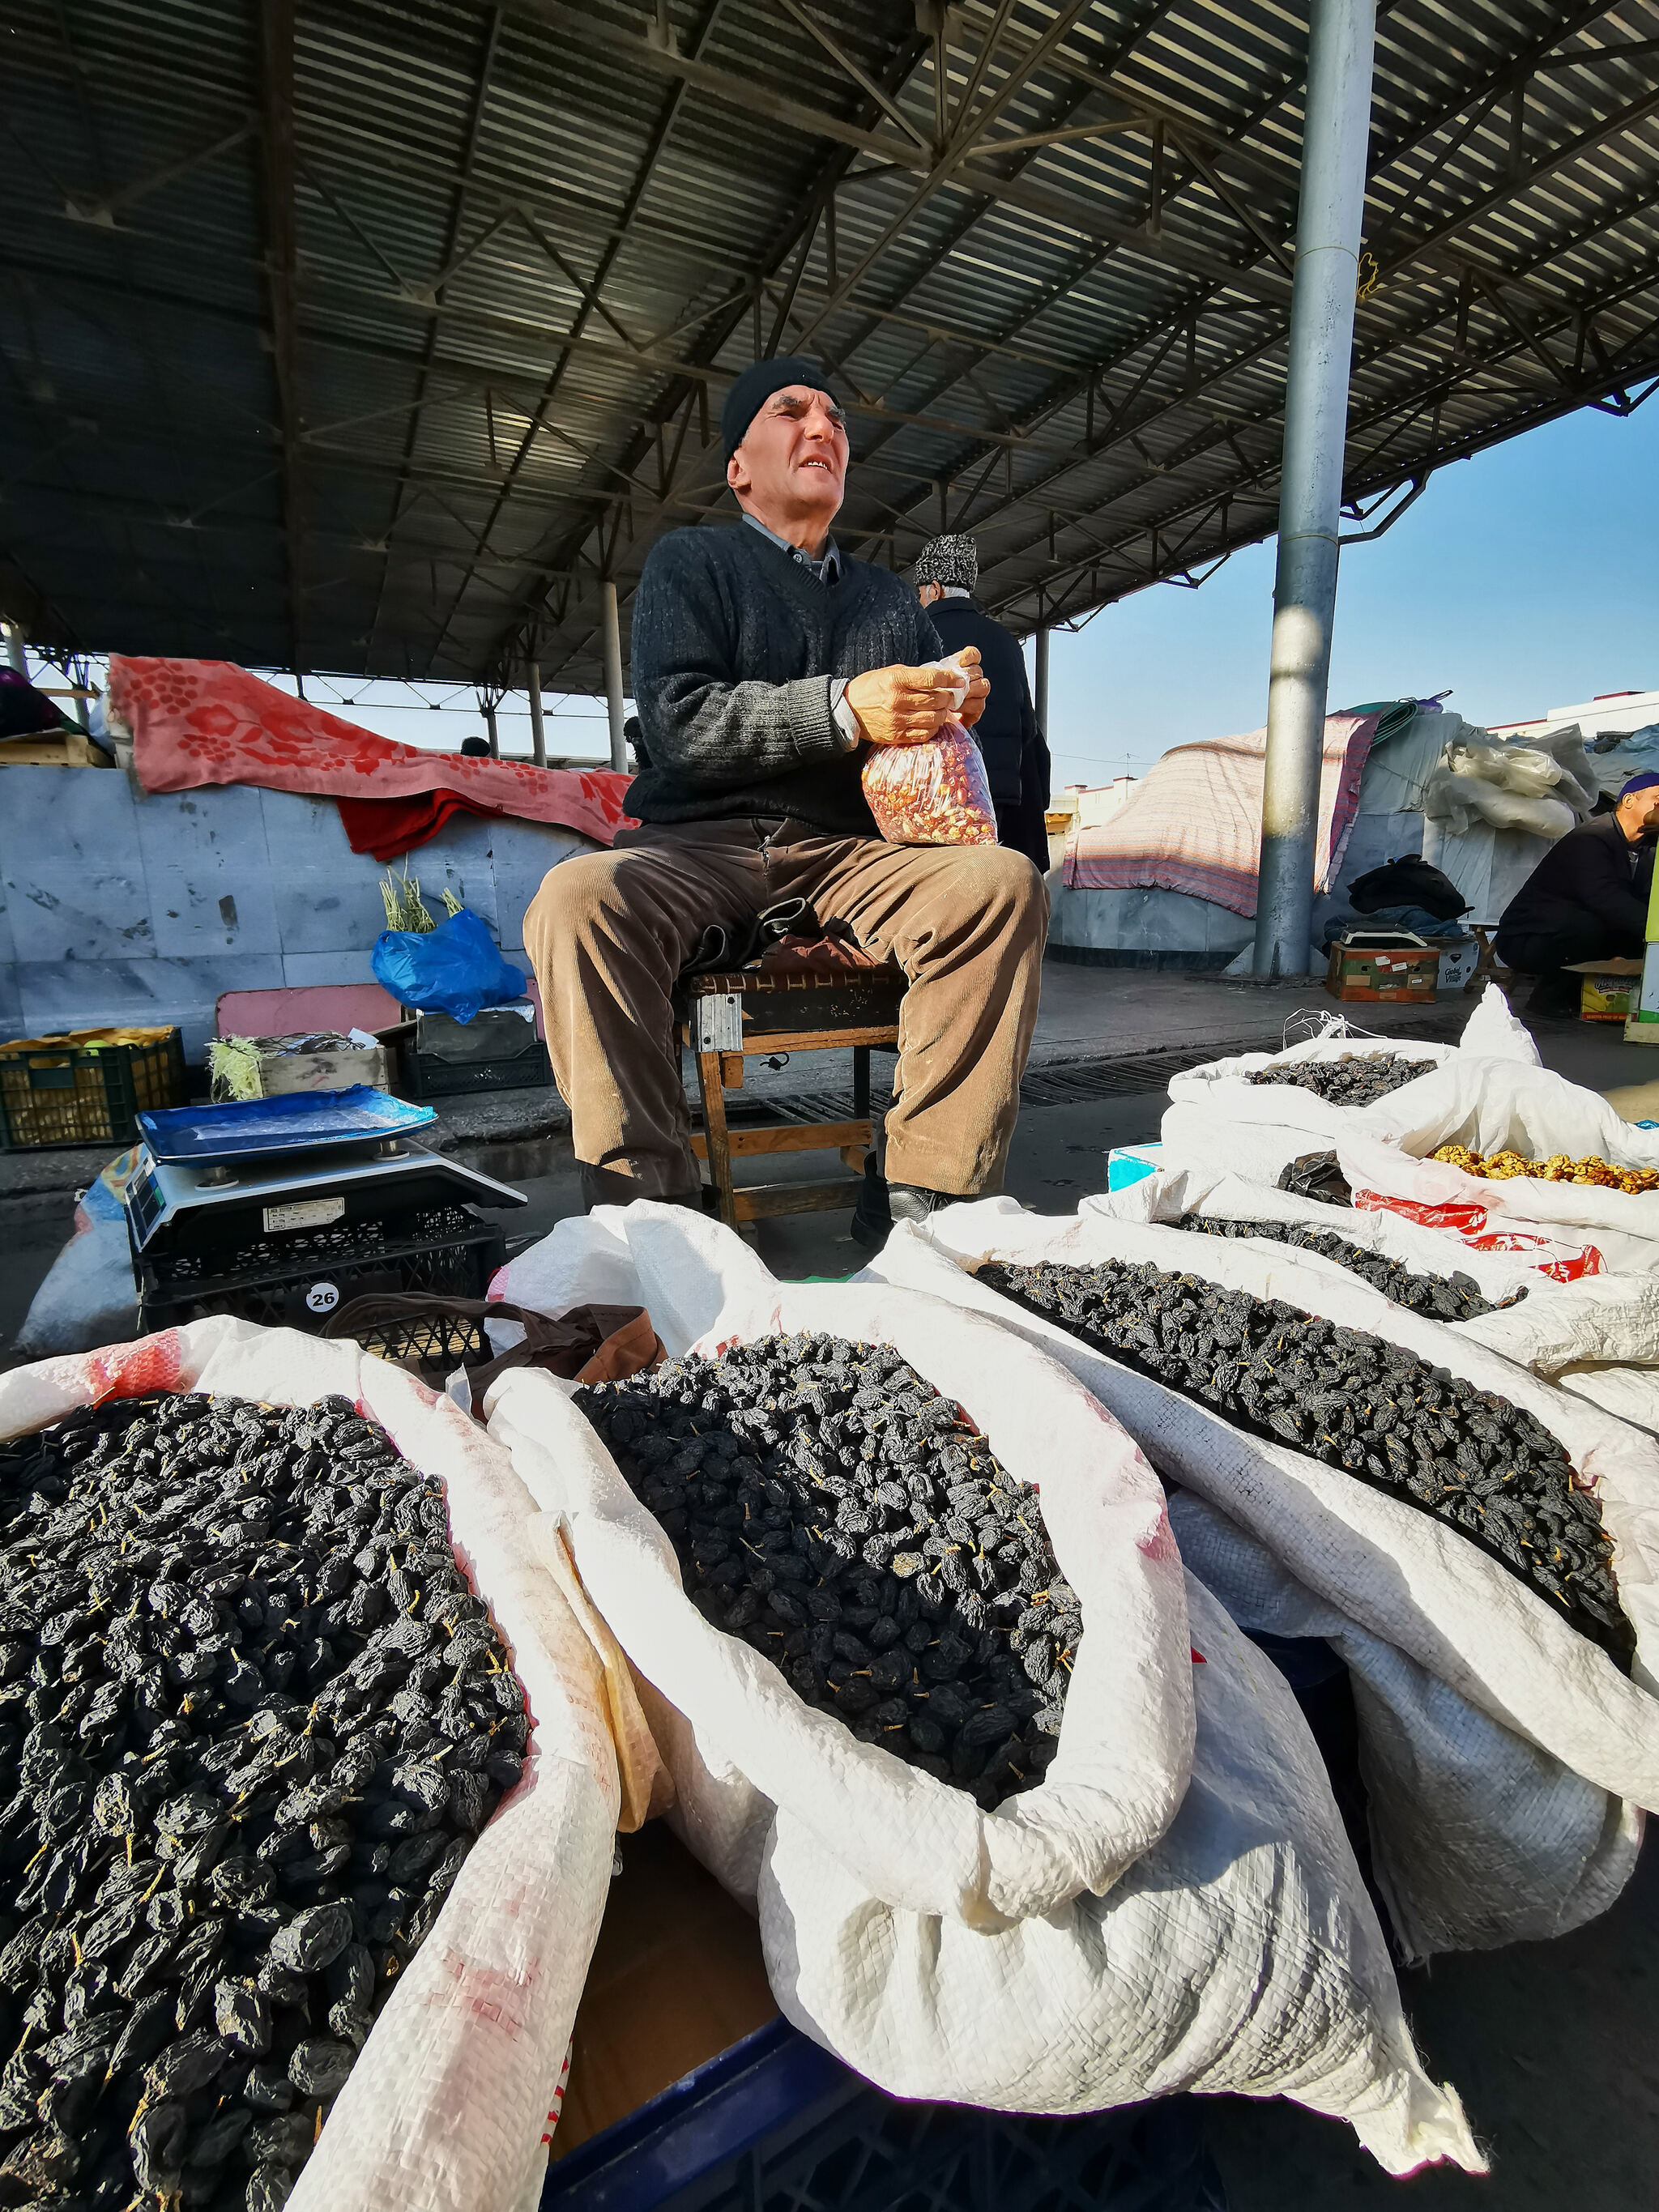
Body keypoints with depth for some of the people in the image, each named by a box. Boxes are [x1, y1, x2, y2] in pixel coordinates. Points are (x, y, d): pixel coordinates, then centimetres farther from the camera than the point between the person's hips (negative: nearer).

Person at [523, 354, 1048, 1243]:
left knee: (1004, 881, -25)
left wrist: (950, 711, -1)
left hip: (851, 853, 3)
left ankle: (920, 1198, -26)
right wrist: (844, 708, -16)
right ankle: (648, 1201, -29)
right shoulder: (691, 562, 14)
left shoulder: (890, 598, 27)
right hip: (699, 846, -2)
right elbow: (679, 722, -4)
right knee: (578, 896, -34)